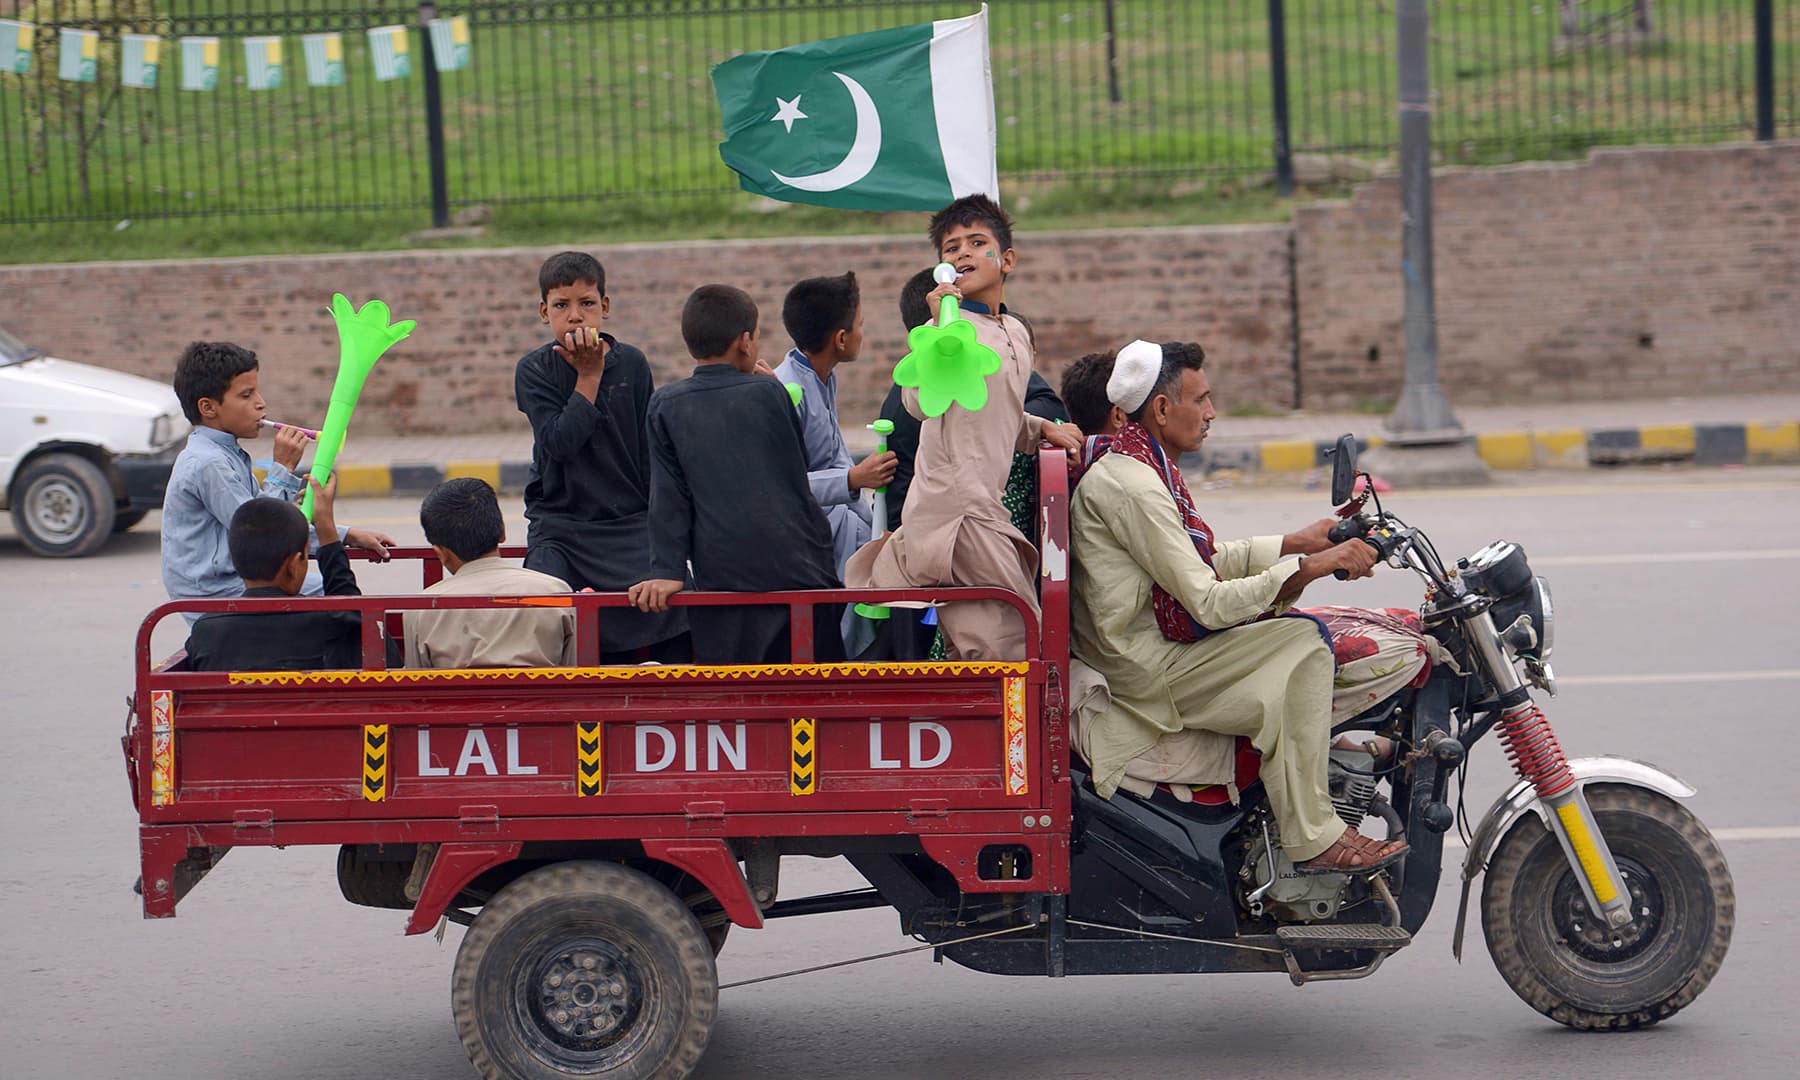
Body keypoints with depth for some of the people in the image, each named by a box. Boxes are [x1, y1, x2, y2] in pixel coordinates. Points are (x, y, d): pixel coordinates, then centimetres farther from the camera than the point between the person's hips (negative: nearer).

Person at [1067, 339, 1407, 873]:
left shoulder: (1137, 464, 13)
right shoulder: (1132, 485, -21)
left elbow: (1203, 561, 21)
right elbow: (1208, 603, -24)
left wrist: (1293, 543, 13)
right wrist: (1306, 568, -22)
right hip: (1142, 665, -11)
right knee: (1302, 639, -17)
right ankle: (1314, 839, -17)